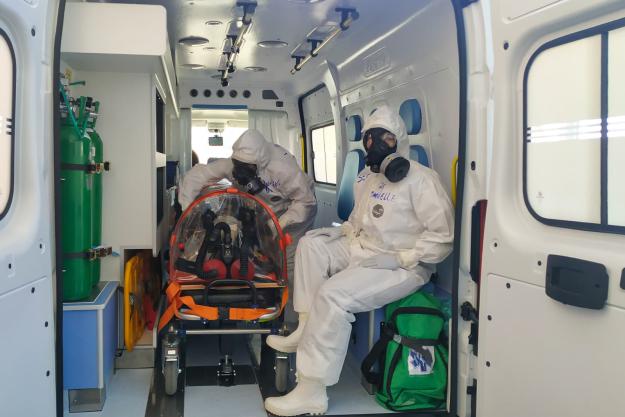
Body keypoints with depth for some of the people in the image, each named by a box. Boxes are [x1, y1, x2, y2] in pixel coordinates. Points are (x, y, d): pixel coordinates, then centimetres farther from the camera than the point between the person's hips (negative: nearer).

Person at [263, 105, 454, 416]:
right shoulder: (366, 176, 12)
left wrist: (399, 259, -21)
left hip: (401, 267, -9)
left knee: (333, 294, -28)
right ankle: (308, 330, -1)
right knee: (312, 244, -2)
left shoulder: (419, 179, -15)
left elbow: (443, 235, -19)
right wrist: (340, 231, 9)